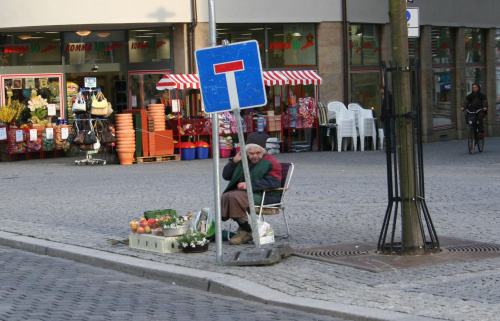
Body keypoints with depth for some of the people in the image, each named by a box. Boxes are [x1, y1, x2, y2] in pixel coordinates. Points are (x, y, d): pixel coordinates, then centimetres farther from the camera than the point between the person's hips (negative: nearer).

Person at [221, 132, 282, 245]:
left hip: (264, 195, -8)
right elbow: (226, 176, 21)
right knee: (224, 197, -22)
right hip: (243, 191, 8)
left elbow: (273, 182, -18)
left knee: (235, 197, -32)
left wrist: (250, 185, -25)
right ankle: (243, 227, -15)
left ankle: (246, 231, -22)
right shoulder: (243, 160, 20)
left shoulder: (270, 162, -2)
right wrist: (234, 161, 3)